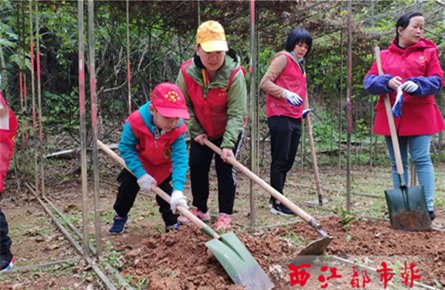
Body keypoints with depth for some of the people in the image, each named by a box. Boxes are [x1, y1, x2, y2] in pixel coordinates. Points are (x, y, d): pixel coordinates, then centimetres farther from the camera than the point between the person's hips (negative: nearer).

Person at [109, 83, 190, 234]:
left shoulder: (178, 129, -34)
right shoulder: (135, 122, -36)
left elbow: (180, 158, -37)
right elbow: (126, 147, -25)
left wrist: (178, 190, -49)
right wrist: (140, 173, -31)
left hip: (163, 165, 0)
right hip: (140, 161, 0)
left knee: (165, 191, -5)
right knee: (128, 187, 0)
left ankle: (172, 223, 16)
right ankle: (120, 216, 28)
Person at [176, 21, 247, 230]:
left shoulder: (234, 74, -28)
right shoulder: (187, 72, -20)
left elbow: (236, 113, -27)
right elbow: (184, 105, -6)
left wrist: (228, 144, -33)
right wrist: (195, 131, -9)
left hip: (228, 132, -3)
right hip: (201, 132, 4)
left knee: (225, 169, -4)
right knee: (197, 166, 6)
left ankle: (225, 215, 12)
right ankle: (200, 210, 25)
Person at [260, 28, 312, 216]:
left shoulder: (299, 65, 26)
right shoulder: (283, 58, -1)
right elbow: (265, 82, -11)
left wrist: (301, 112, 19)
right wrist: (286, 93, -22)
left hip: (295, 120, 9)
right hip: (280, 117, -9)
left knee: (288, 162, 11)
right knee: (280, 161, -7)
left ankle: (277, 199, 21)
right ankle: (276, 204, -1)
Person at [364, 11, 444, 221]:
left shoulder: (428, 52, 10)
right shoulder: (384, 56, 12)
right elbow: (369, 82, 3)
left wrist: (417, 85, -18)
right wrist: (387, 82, -17)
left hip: (419, 115, -2)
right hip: (392, 116, 2)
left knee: (421, 159, -6)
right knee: (397, 163, 6)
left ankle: (428, 207, 0)